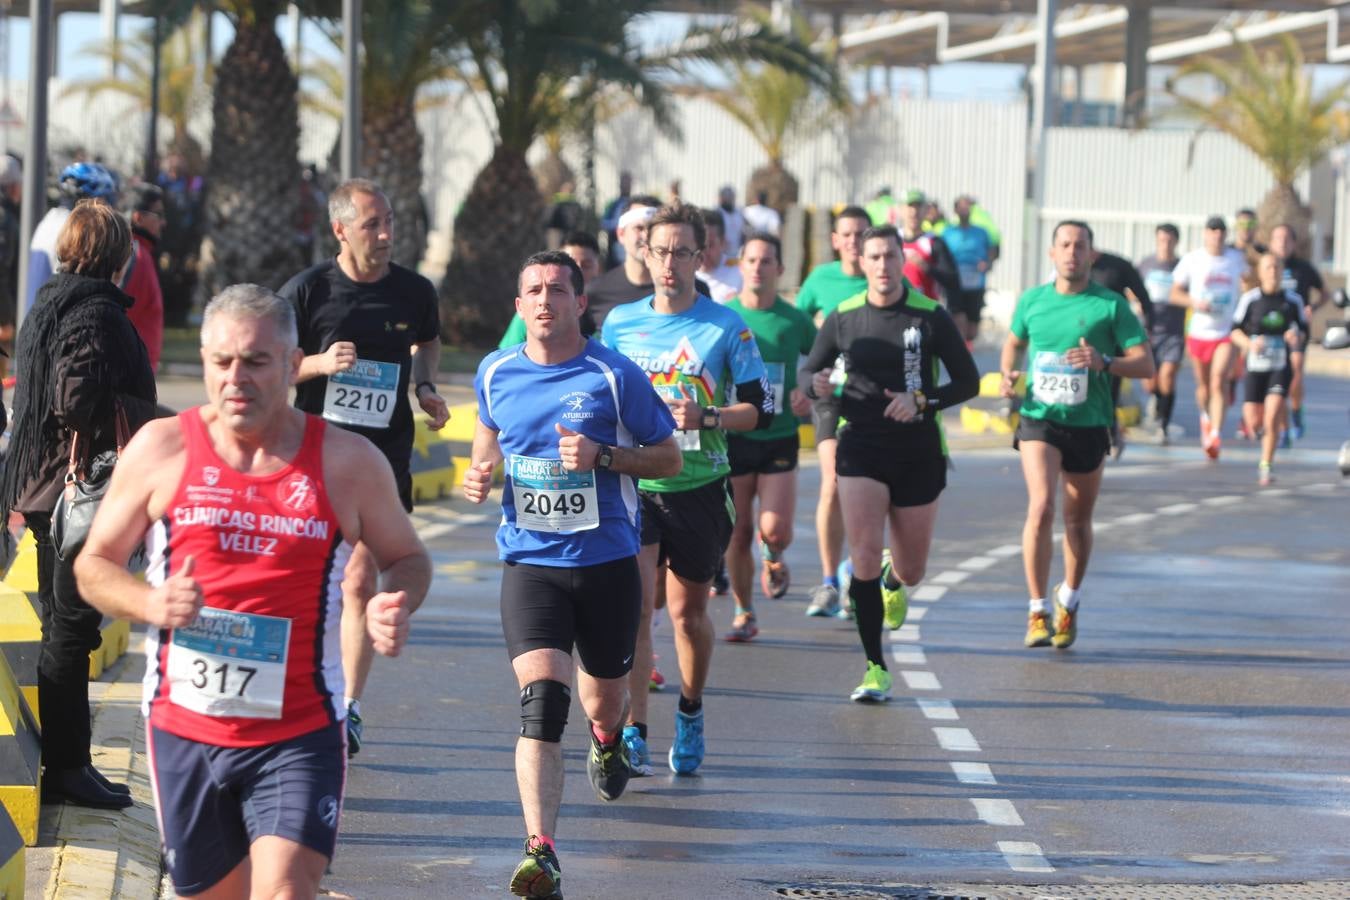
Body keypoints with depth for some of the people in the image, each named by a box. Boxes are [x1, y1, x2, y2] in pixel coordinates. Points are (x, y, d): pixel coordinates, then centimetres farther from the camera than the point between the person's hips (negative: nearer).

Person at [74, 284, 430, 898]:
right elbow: (94, 565, 7)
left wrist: (396, 605, -10)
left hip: (299, 735, -2)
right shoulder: (160, 449, 0)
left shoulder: (348, 462, -1)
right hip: (184, 728, 2)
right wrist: (151, 604, -14)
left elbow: (405, 557, 14)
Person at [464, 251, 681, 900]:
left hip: (607, 561, 0)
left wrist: (602, 457, -17)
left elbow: (669, 459, -1)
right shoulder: (496, 373, 4)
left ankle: (607, 737, 58)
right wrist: (478, 471, 2)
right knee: (541, 697, -19)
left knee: (603, 698, 17)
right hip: (529, 561, 0)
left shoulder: (615, 375, -7)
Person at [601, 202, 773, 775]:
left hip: (700, 487, -1)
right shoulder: (619, 323, 5)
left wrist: (705, 416, -18)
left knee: (688, 611, 9)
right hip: (633, 485, 1)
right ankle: (633, 732, -18)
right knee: (634, 603, -16)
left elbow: (760, 409, -3)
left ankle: (691, 713, 34)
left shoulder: (726, 327, -2)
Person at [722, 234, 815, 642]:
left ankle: (773, 558, 26)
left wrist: (810, 392, -4)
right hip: (732, 438, 0)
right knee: (738, 533, 2)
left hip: (779, 439, 0)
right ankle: (744, 613, 18)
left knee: (775, 531, -11)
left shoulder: (794, 320, 0)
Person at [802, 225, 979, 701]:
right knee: (865, 558, -15)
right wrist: (816, 383, -13)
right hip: (860, 447, 0)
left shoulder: (931, 317, -4)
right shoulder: (843, 317, 1)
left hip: (919, 452, 0)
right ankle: (876, 670, -7)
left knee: (911, 571, 9)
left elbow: (968, 380, 0)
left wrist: (921, 401, -16)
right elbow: (809, 370, 11)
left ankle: (893, 580, 50)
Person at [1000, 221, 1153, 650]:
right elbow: (1014, 343, 24)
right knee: (1041, 506, -19)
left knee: (1078, 521, 11)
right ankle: (1037, 611, -14)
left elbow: (1146, 364, -5)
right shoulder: (1032, 301, 5)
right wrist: (1008, 375, 3)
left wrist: (1104, 363, -23)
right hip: (1039, 419, 0)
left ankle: (1068, 601, 36)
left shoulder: (1111, 305, -3)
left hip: (1089, 425, 0)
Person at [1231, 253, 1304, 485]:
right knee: (1254, 424, -1)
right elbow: (1236, 331, 1)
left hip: (1281, 368, 0)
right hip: (1255, 368, 0)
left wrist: (1296, 338, -11)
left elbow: (1301, 331, 12)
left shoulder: (1293, 300, 1)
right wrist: (1249, 344, -19)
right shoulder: (1250, 299, -4)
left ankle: (1265, 467, -1)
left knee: (1272, 419, -16)